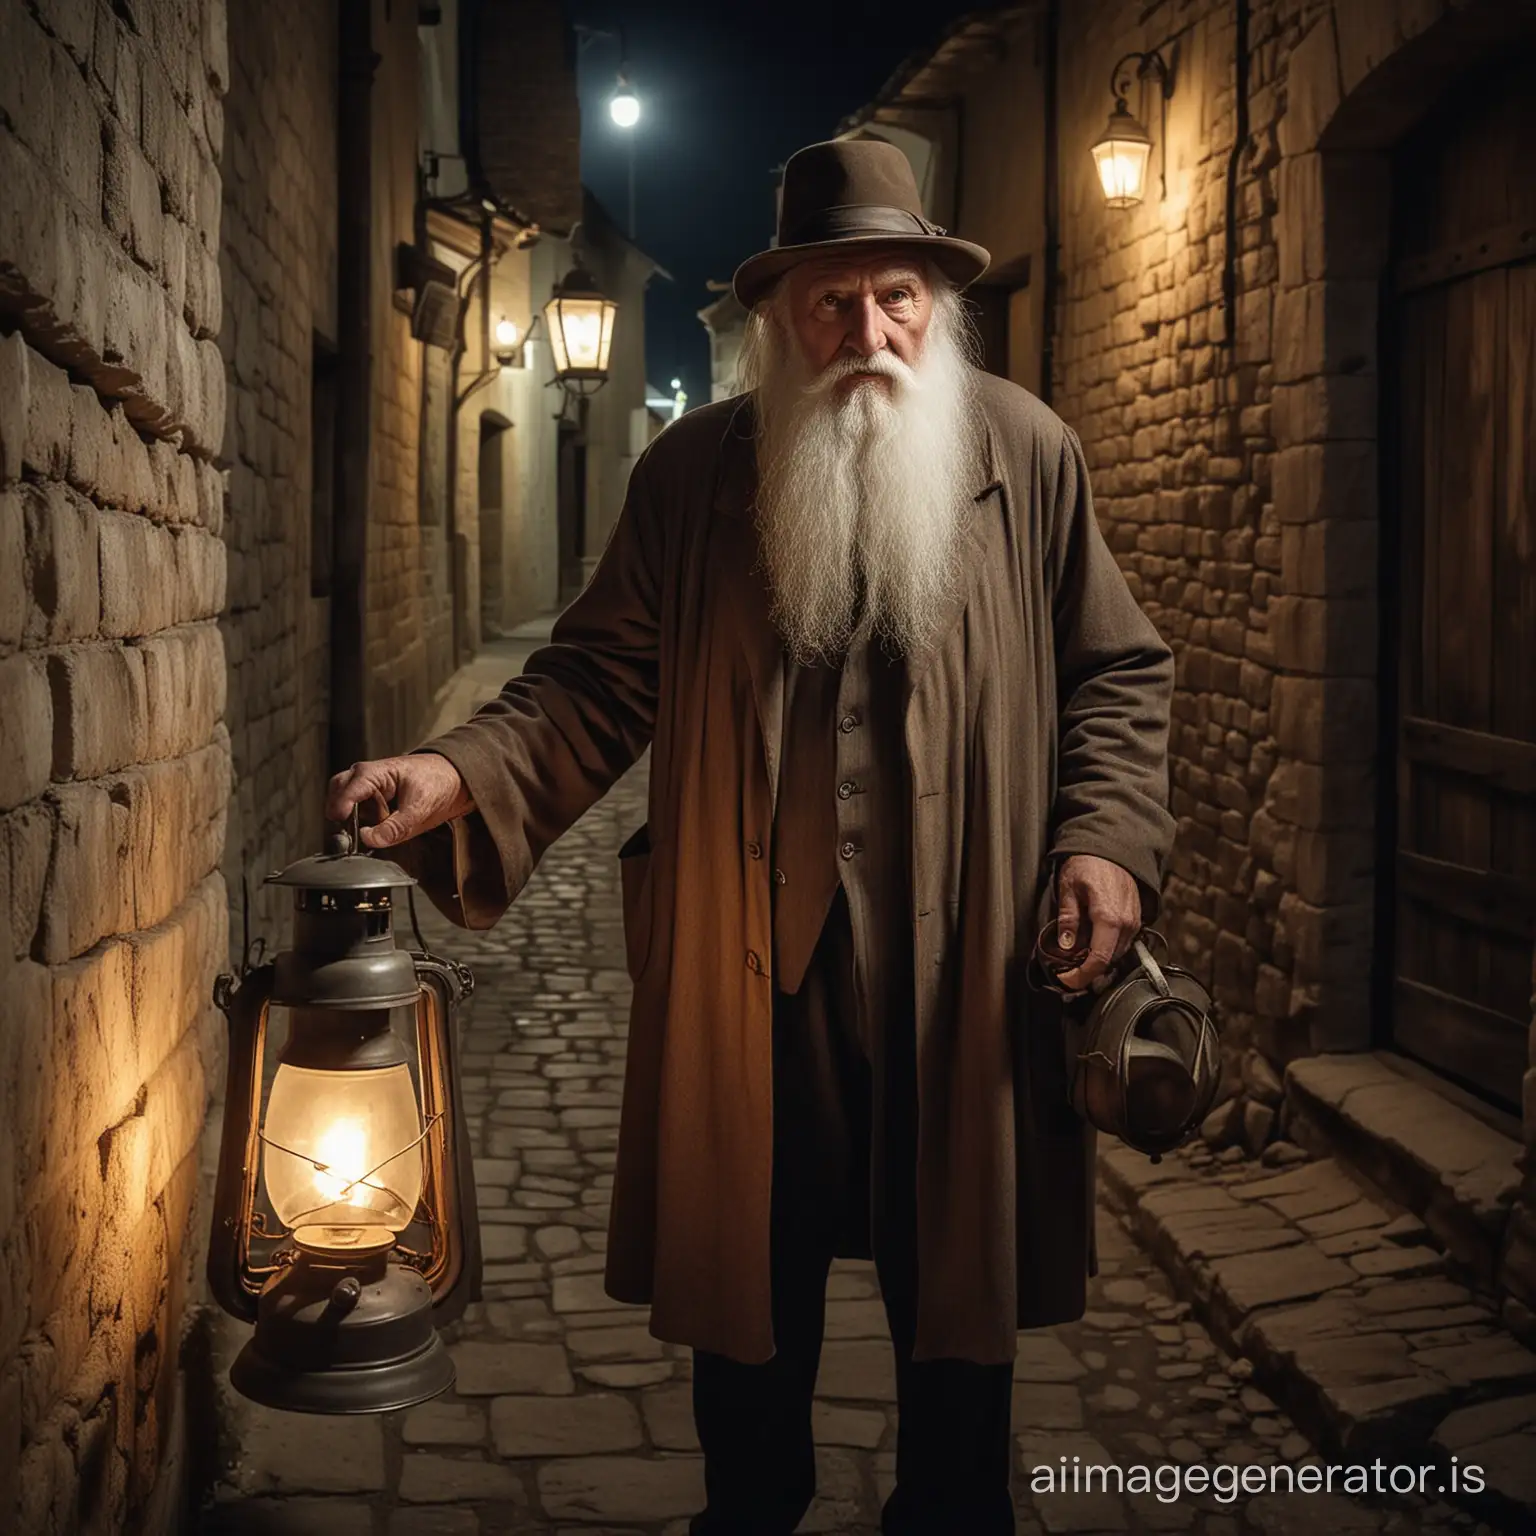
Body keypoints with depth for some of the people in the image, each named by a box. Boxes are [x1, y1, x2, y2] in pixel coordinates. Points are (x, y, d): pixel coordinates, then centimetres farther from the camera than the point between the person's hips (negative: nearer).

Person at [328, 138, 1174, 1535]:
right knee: (750, 1288, 13)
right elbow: (601, 681, 0)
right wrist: (464, 775, -16)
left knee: (957, 1299, 13)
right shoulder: (693, 470, 1)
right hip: (758, 966, 0)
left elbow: (1118, 673, 7)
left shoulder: (1028, 452, 1)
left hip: (966, 973, 0)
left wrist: (1109, 838, -8)